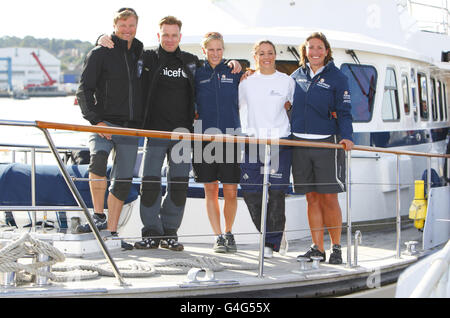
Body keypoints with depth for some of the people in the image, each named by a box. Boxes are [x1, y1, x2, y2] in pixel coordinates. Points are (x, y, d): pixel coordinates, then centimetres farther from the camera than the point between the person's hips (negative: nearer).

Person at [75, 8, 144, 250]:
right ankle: (99, 217, -23)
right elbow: (84, 90, -3)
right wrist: (95, 120, -13)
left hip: (131, 128, 5)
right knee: (98, 157, -32)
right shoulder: (100, 53, 1)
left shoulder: (142, 55, 14)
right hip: (104, 124, -4)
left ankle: (111, 232, 10)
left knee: (122, 181, 3)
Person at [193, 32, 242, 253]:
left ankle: (229, 233, 19)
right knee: (210, 190, 2)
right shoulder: (197, 74, 9)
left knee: (231, 192, -1)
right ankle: (218, 237, 9)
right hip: (205, 136, 1)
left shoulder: (234, 73, 8)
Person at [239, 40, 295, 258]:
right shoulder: (246, 82, 11)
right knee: (250, 192, -2)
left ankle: (272, 242, 3)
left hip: (280, 143, -2)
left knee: (276, 193, -7)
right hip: (251, 142, 2)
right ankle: (270, 234, 17)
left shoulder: (287, 81, 8)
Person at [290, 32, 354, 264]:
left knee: (329, 197, -3)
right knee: (312, 198, 6)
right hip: (299, 143, 4)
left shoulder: (337, 78, 1)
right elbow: (289, 106, 21)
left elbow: (344, 113, -2)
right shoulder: (297, 76, 13)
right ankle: (318, 248, 11)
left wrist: (346, 136, -16)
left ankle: (336, 248, 7)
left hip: (327, 143, -3)